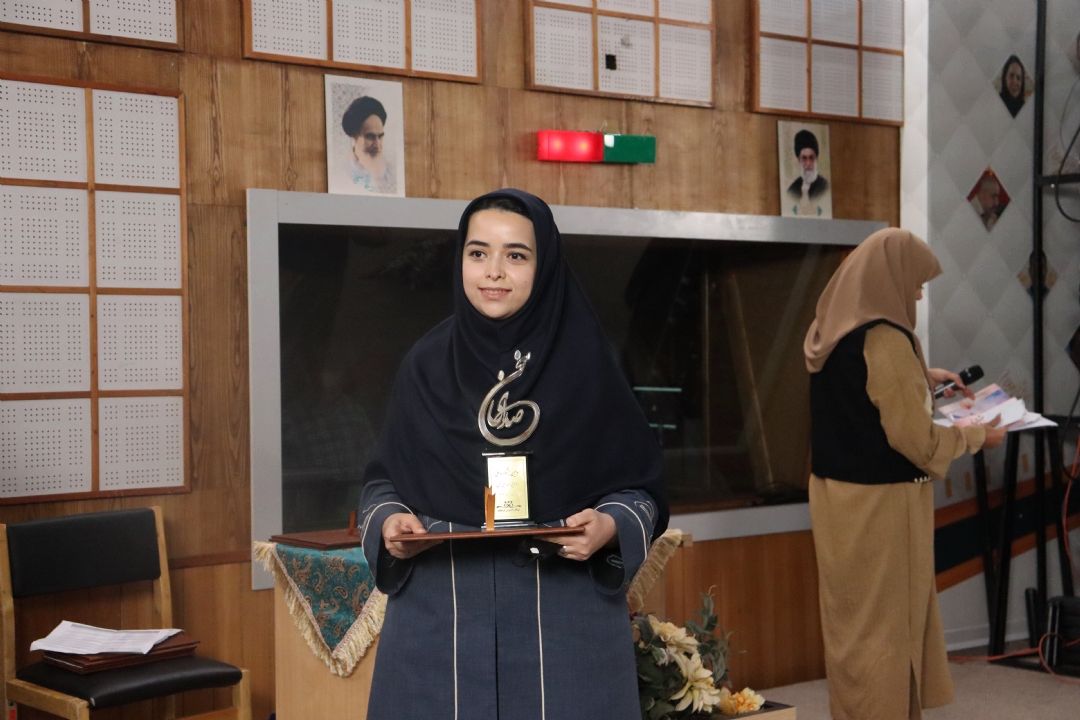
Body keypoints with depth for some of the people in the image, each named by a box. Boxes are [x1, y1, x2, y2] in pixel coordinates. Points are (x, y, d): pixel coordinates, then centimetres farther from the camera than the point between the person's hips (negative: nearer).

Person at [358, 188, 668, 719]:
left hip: (564, 618, -1)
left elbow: (641, 486, 2)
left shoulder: (586, 366, -2)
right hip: (441, 617, 2)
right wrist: (388, 524, -10)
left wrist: (610, 527, -17)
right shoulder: (425, 366, 3)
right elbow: (383, 480, 10)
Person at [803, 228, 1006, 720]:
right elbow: (917, 441, -18)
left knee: (853, 621, 19)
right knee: (885, 624, 5)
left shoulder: (830, 331, 5)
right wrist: (977, 435, -3)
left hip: (837, 494, 9)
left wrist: (924, 376, 22)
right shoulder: (884, 340, -21)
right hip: (880, 503, -9)